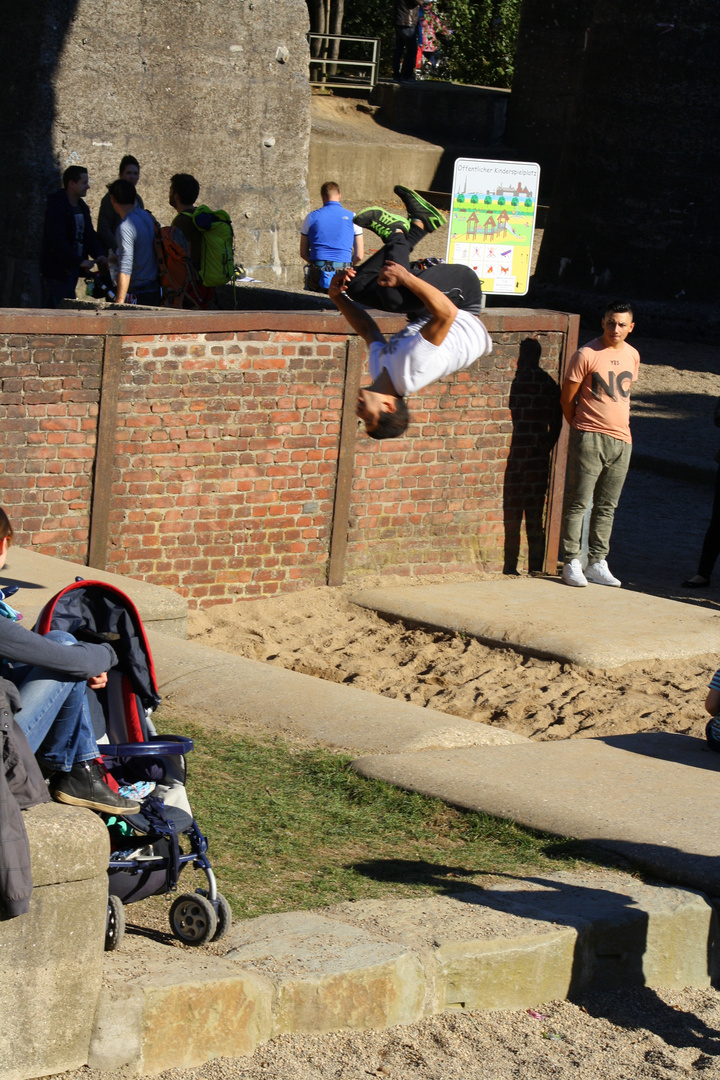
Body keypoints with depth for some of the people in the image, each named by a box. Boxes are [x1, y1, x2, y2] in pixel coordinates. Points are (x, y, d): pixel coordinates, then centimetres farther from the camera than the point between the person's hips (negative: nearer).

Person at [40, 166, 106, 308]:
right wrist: (80, 261, -28)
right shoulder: (55, 207, -15)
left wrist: (98, 254, -5)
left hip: (73, 268, 9)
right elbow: (57, 242, -24)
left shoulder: (82, 207, 14)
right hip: (58, 271, -9)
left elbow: (90, 235, 16)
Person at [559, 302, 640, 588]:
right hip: (590, 438, -6)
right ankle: (571, 563, 1)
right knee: (578, 502, -4)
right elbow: (567, 398, -3)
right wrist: (580, 427, 5)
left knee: (607, 506, 9)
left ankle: (597, 563, 16)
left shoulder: (632, 356, 10)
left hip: (621, 439, 6)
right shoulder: (587, 355, -8)